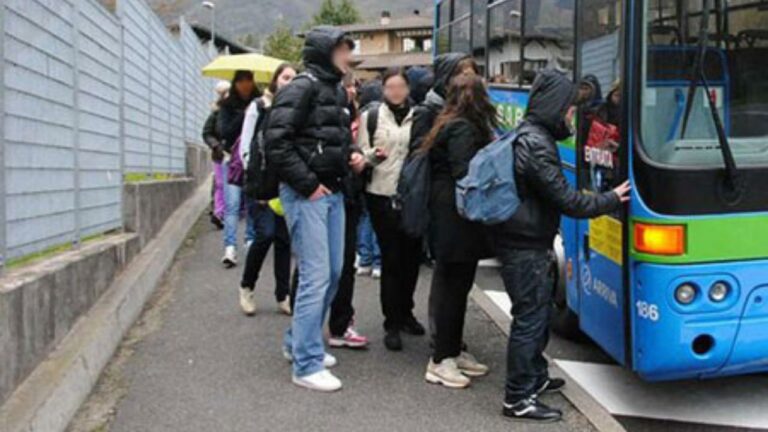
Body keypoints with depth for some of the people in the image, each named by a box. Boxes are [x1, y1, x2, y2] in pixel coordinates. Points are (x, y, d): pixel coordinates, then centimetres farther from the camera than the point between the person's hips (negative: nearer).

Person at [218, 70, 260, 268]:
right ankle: (230, 248, -13)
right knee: (232, 203, -9)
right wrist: (243, 116, -12)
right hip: (232, 158, -1)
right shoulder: (227, 105, 5)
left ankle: (251, 241, 21)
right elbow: (223, 131, -6)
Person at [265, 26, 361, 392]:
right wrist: (308, 185, -17)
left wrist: (350, 158, 7)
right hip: (305, 194, -9)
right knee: (315, 275, -8)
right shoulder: (303, 87, -11)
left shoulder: (337, 90, 15)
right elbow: (277, 142, -18)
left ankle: (298, 342, 29)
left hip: (332, 193, 9)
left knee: (333, 272, 13)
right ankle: (307, 365, 0)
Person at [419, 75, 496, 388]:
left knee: (455, 285, 16)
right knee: (453, 286, -4)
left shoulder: (451, 126, 15)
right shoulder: (464, 130, -14)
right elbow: (465, 174, -21)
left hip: (449, 218, 10)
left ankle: (453, 352, 26)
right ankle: (440, 361, 4)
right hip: (458, 219, -10)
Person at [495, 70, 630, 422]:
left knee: (538, 311, 22)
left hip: (525, 241, 10)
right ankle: (518, 399, 6)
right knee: (530, 317, -3)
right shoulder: (537, 145, -21)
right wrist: (611, 199, -10)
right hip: (526, 248, -10)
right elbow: (565, 199, -21)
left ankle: (535, 376, 37)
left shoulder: (528, 134, 12)